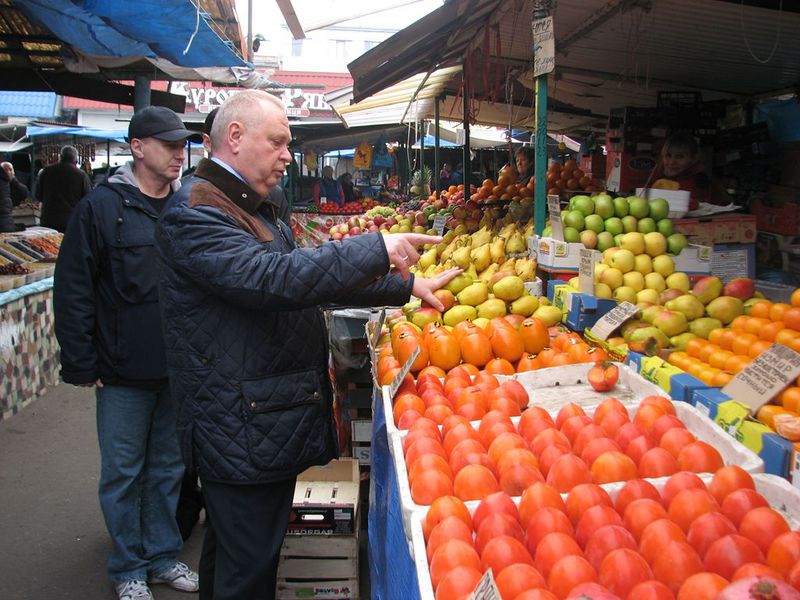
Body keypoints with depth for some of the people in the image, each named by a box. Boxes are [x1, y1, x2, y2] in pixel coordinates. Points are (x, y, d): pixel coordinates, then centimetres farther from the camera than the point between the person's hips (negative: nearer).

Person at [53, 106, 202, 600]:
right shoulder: (102, 207, -7)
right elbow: (73, 291, -7)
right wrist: (82, 365, -9)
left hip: (180, 369, 4)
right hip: (124, 373, -3)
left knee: (169, 469, 16)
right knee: (124, 472, 9)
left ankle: (164, 557, 32)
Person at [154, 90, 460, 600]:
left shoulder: (261, 209, 17)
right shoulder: (195, 213, -16)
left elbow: (317, 276, 21)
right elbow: (274, 279, -30)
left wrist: (406, 286, 13)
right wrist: (377, 249, -24)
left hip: (275, 420, 10)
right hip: (242, 430, -10)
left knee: (233, 558, 21)